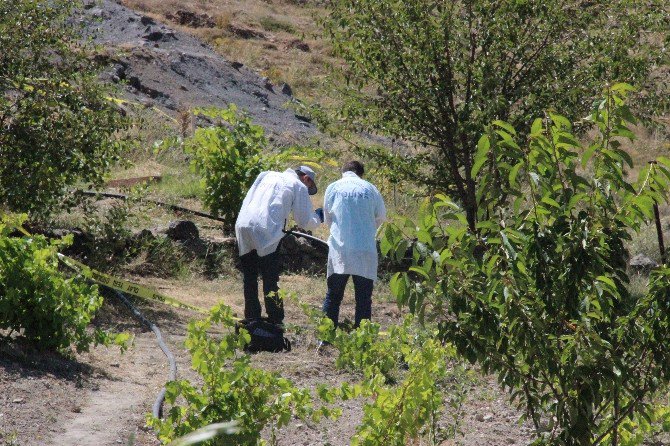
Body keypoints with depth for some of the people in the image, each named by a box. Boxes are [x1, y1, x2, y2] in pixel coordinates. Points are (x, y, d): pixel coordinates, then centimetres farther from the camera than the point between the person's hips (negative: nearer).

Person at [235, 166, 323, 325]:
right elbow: (305, 221, 10)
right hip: (266, 232, -5)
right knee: (271, 281, 1)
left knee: (250, 279, 15)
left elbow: (247, 199, 24)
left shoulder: (266, 175, 26)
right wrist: (318, 218, 30)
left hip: (243, 227, 5)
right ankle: (275, 323, 0)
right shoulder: (299, 186, 10)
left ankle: (252, 319, 19)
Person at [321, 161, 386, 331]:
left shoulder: (333, 188, 4)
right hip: (365, 250, -1)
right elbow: (381, 216, 16)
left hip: (339, 248, 1)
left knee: (333, 296, 10)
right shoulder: (370, 189, 4)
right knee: (363, 298, 5)